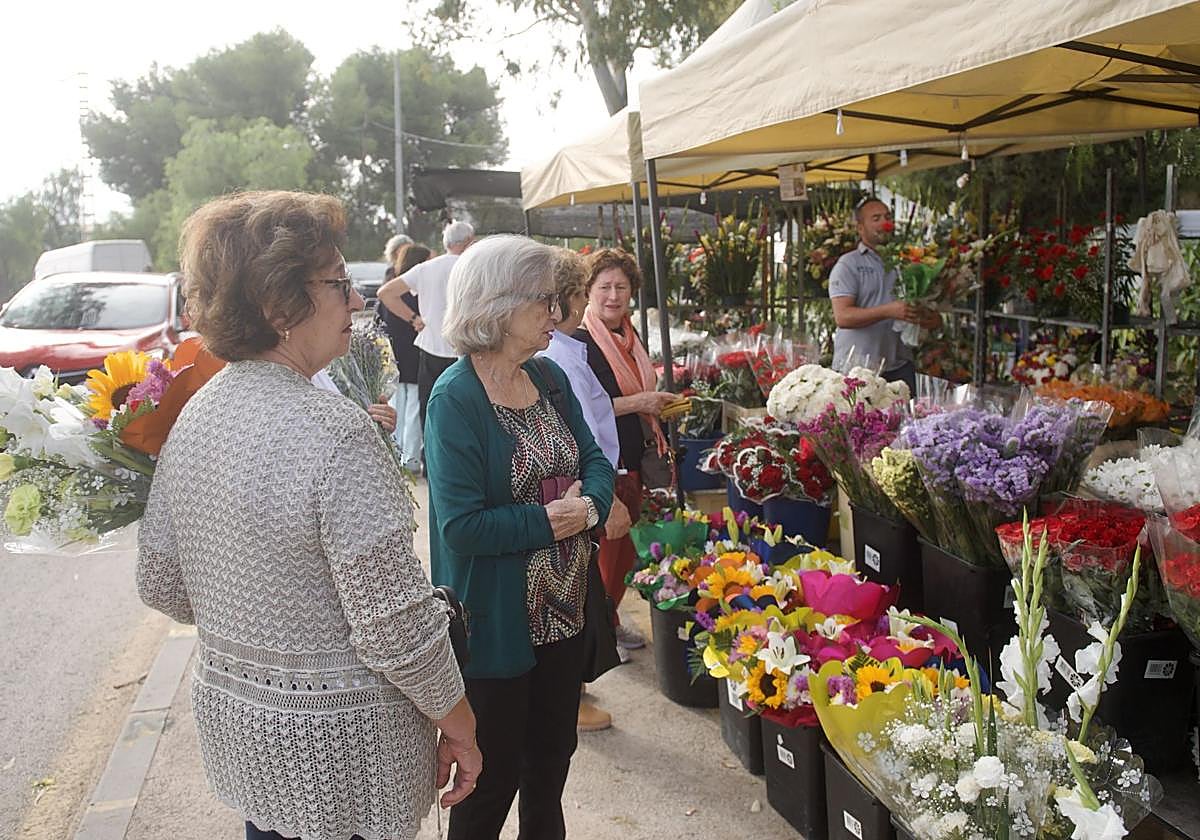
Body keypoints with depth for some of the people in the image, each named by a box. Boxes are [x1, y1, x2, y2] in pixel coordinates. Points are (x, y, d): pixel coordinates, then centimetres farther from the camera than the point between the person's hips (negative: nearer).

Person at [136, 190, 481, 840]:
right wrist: (457, 725, -10)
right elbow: (395, 620, -24)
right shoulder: (334, 432, -26)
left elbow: (160, 585, 7)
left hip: (228, 710, 7)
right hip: (337, 743, -7)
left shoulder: (192, 418, -2)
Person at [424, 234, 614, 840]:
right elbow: (461, 525, -25)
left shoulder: (549, 378, 4)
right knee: (494, 774, 11)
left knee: (552, 754, 23)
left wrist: (589, 503, -15)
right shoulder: (455, 399, -20)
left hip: (562, 610, 7)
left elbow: (594, 460, 6)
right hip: (498, 624, -7)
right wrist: (549, 521, -18)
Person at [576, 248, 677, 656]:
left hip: (633, 459, 8)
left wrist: (659, 404, 11)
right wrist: (636, 403, -21)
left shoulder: (629, 337, 12)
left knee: (627, 545, 16)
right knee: (605, 547, -1)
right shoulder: (579, 343, -15)